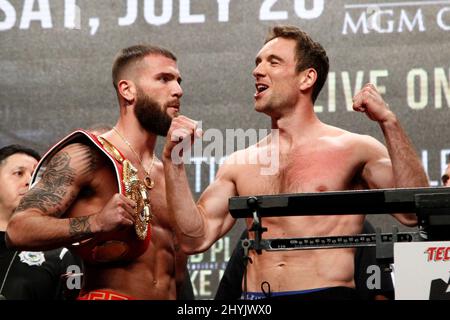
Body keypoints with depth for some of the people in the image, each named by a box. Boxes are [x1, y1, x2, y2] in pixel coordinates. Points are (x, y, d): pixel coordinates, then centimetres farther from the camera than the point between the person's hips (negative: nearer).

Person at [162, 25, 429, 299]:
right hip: (256, 297, 3)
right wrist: (173, 161, 3)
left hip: (328, 293, -3)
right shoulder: (239, 164, 13)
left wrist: (389, 123, -15)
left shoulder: (352, 150, 1)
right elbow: (196, 239, 9)